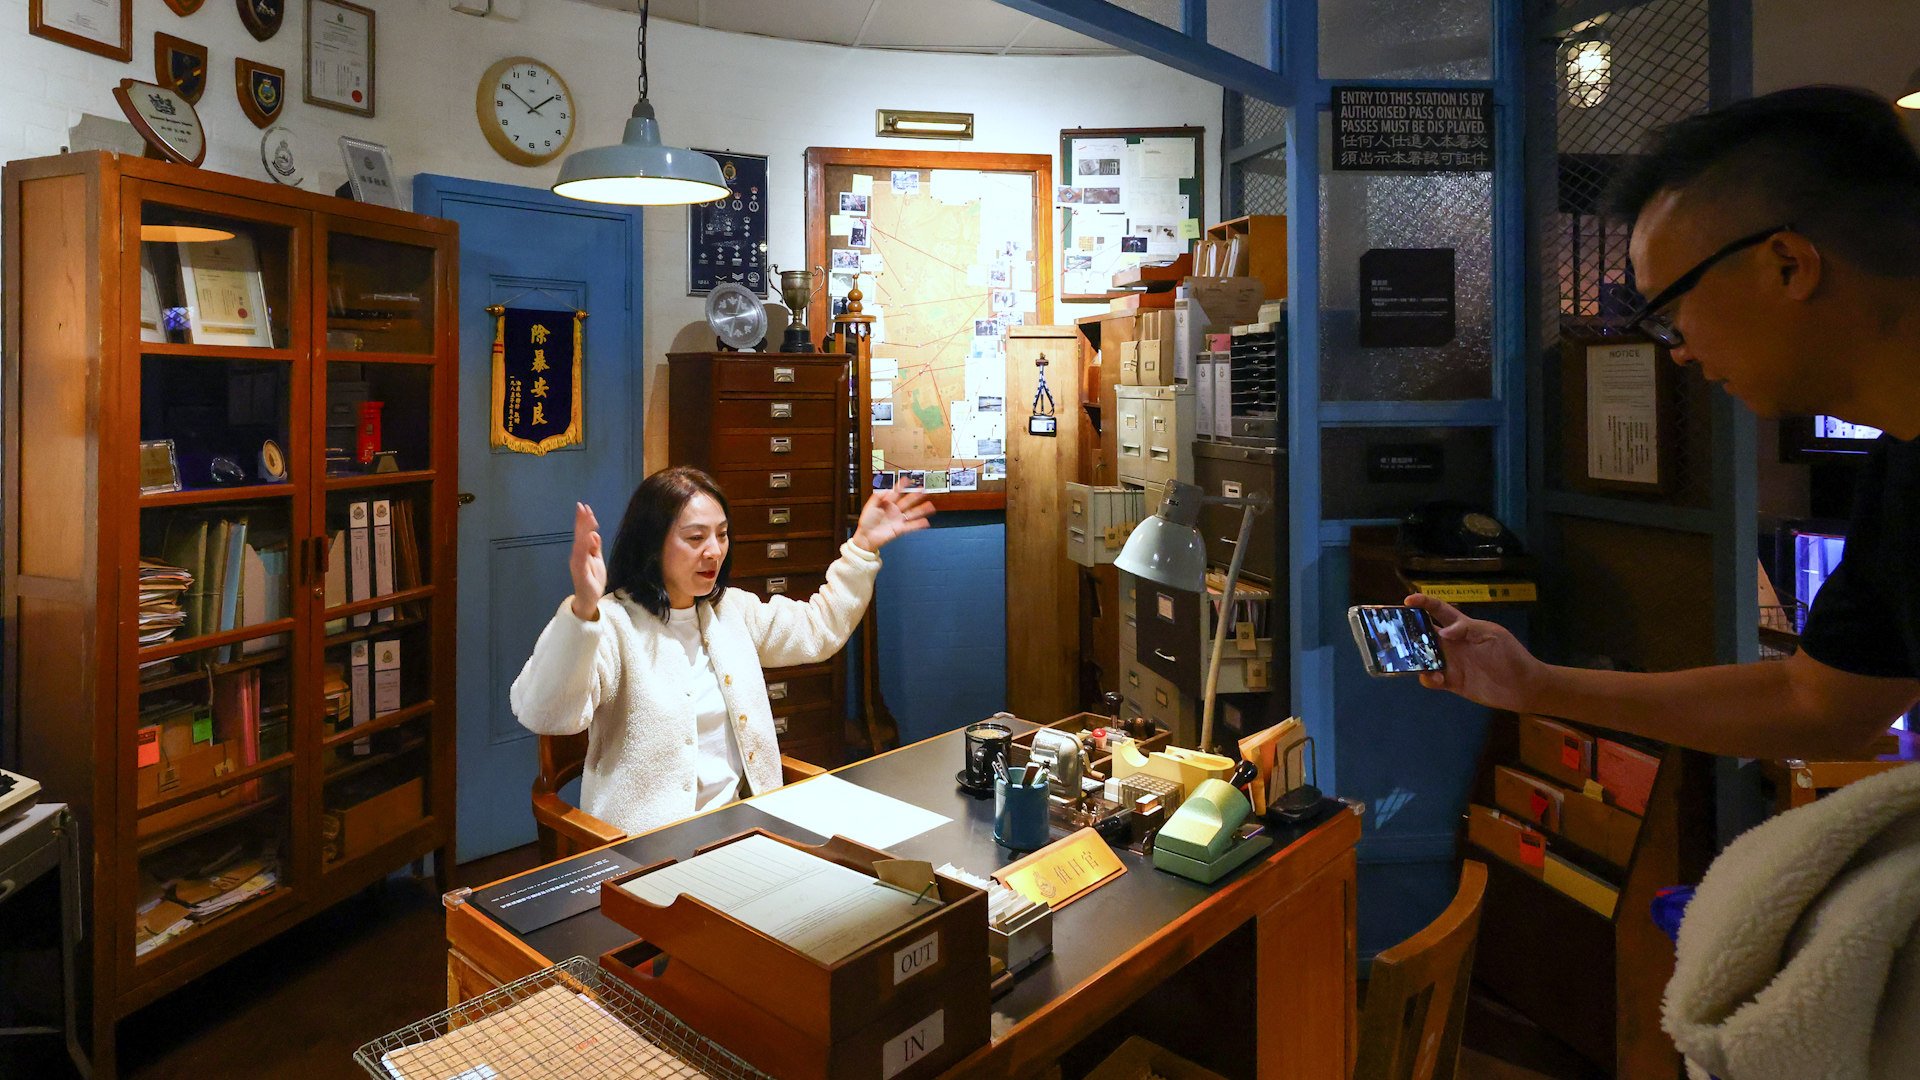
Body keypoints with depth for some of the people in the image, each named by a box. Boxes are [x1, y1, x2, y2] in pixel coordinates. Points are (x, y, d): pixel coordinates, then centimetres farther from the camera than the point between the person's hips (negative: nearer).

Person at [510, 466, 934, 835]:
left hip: (743, 818, 7)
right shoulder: (614, 623, -12)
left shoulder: (731, 610, 12)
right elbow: (543, 713, -27)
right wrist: (582, 610, -43)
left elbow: (818, 629, 23)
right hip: (649, 838, -7)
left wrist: (863, 546, 15)